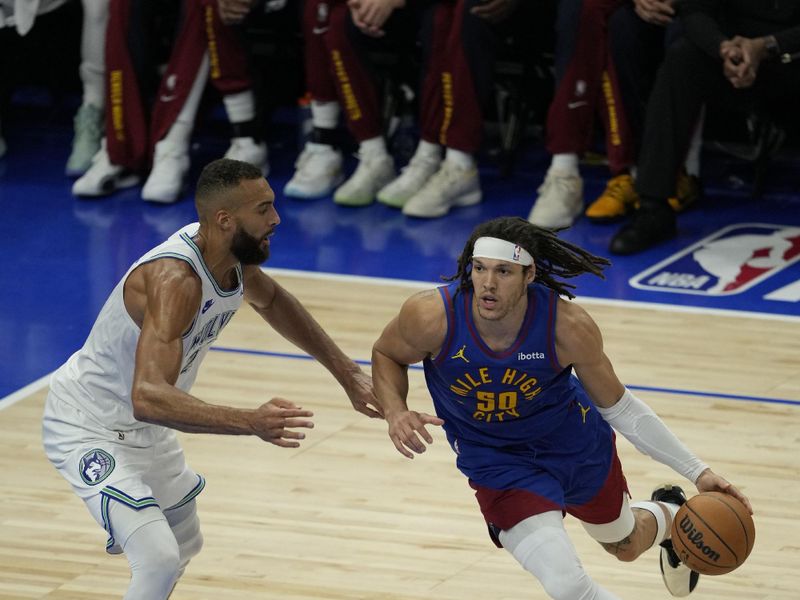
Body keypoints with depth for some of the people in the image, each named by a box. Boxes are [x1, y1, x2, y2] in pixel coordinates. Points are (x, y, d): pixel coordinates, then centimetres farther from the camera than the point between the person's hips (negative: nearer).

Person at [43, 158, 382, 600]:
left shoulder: (231, 252, -8)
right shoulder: (175, 279, -36)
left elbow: (271, 301, 17)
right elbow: (149, 397, -48)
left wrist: (346, 373, 12)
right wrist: (251, 422, -58)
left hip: (144, 429, 10)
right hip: (90, 428, -10)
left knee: (183, 547, 25)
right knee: (160, 561, -25)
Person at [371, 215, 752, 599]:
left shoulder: (568, 326, -29)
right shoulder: (431, 316, -30)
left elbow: (619, 408, -13)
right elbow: (386, 354, -6)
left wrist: (696, 472, -13)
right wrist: (395, 413, -26)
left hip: (575, 441, 1)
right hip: (497, 463, -1)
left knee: (627, 545, 27)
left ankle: (668, 516, 65)